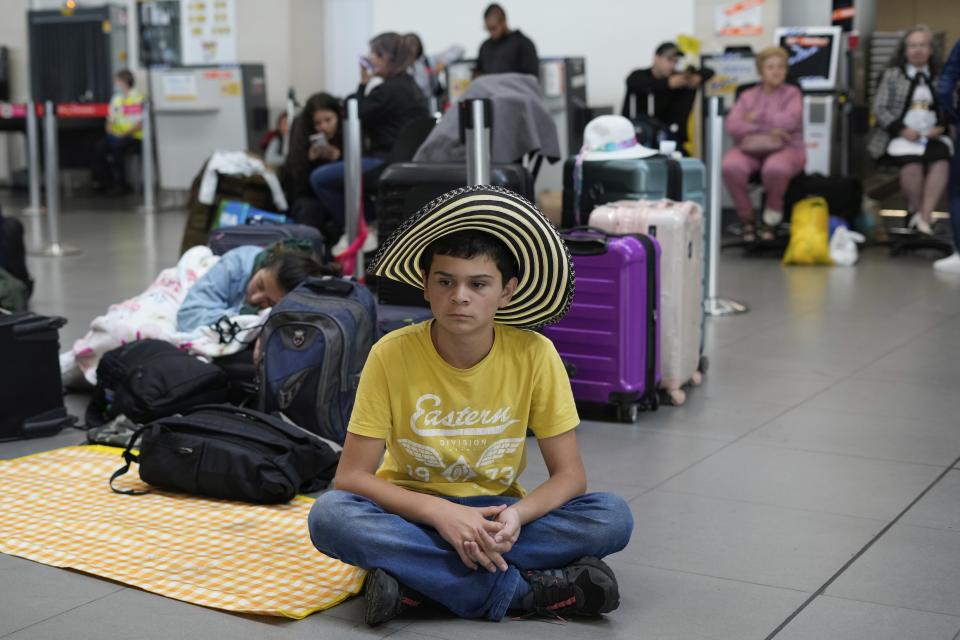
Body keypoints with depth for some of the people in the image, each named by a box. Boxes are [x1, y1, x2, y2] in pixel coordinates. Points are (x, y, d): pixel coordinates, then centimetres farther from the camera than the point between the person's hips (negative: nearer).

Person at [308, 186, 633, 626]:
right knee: (329, 515, -32)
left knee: (614, 517, -24)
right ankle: (524, 589, -28)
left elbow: (569, 475, -9)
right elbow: (351, 475, -15)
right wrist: (439, 512, -31)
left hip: (494, 512, 1)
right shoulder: (392, 355, -15)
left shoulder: (534, 355, -13)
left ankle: (417, 577, -25)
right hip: (414, 512, 0)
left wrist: (517, 515, -31)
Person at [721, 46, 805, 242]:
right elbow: (732, 125, 0)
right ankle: (747, 220, -13)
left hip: (785, 149, -2)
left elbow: (789, 121, -9)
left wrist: (756, 118, -2)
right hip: (749, 148, 2)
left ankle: (772, 215, -8)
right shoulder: (748, 96, 17)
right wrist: (768, 129, -12)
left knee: (775, 167, -40)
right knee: (731, 166, -34)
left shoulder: (792, 93, 12)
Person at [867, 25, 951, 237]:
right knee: (912, 161, -34)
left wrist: (940, 128, -6)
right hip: (898, 137, -2)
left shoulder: (939, 78, 16)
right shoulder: (892, 75, 9)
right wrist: (901, 129, -12)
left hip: (931, 137, 3)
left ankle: (924, 217, -32)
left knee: (941, 160, -31)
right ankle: (915, 211, -11)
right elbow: (879, 109, 2)